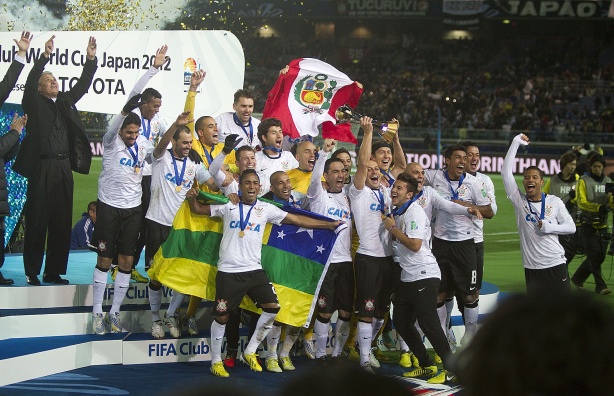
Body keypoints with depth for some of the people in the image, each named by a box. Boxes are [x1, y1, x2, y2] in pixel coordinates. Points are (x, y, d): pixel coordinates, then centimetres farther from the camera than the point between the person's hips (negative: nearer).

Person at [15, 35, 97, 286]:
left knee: (62, 222, 6)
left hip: (64, 168, 5)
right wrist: (45, 56, -21)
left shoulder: (66, 101, 17)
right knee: (37, 221, -3)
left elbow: (83, 85, 16)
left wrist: (91, 60, 2)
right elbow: (30, 83, -12)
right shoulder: (35, 103, 3)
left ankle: (54, 272, 13)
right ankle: (32, 272, 2)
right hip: (42, 168, -5)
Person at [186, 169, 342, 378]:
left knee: (272, 307, -6)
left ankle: (250, 351, 10)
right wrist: (193, 198, -13)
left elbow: (298, 220, 9)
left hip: (254, 270, 3)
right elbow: (198, 210, 10)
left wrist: (329, 224, 8)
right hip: (228, 271, -3)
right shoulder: (228, 207, 3)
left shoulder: (266, 209, 7)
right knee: (221, 316, 0)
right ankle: (216, 361, 15)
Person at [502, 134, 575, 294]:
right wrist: (515, 143, -7)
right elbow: (506, 171, -6)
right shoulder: (519, 200, 1)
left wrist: (550, 227, -12)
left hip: (556, 264, -1)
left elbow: (571, 227, 5)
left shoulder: (555, 202, 1)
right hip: (532, 268, 1)